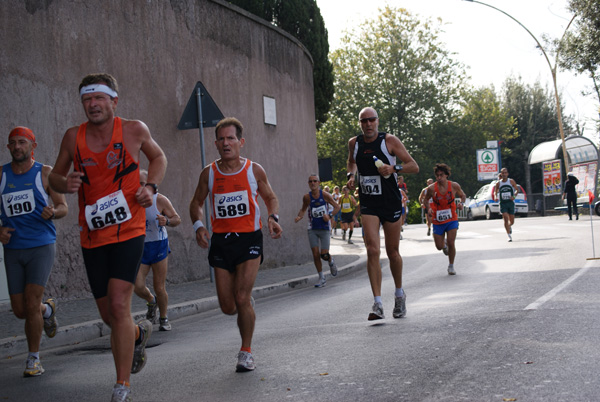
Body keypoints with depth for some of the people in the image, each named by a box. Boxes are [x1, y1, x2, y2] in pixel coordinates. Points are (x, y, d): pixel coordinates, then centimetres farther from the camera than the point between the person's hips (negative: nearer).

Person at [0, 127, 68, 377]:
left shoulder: (45, 173, 0)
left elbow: (63, 207, 0)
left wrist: (53, 212, -23)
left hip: (41, 246, -3)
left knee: (31, 305, -11)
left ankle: (33, 359, 6)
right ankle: (48, 310, 40)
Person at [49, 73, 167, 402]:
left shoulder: (134, 130, -4)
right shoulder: (73, 137, 0)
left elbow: (158, 157, 15)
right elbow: (55, 176, 11)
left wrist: (151, 187, -3)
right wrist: (65, 184, -13)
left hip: (128, 231, -3)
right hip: (92, 236, 3)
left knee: (119, 305, -15)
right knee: (109, 315, 9)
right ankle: (138, 333, 45)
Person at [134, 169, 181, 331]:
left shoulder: (160, 200, -10)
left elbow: (177, 219, -4)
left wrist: (166, 221, -25)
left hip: (158, 246, -2)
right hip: (139, 247, 2)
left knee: (159, 288, 1)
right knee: (137, 286, -11)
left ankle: (163, 318, 25)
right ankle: (151, 302, 23)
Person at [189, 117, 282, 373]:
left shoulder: (254, 170, 0)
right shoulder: (209, 173, 2)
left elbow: (270, 198, 12)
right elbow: (196, 203, 13)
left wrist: (273, 218, -8)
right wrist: (198, 225, -7)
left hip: (249, 239, -2)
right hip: (221, 241, 2)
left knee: (242, 298, -13)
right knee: (228, 307, 2)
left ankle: (246, 352, 5)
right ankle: (247, 305, 41)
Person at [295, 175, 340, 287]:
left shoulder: (325, 195, -7)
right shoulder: (307, 197, -2)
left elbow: (337, 207, 0)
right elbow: (303, 209, 14)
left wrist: (330, 216, -15)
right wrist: (299, 217, -6)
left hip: (325, 228, -2)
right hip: (312, 229, 2)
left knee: (324, 255, -9)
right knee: (315, 254, -2)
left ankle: (331, 261, 29)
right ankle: (321, 278, 12)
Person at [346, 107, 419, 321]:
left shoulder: (389, 141, -7)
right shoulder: (354, 143, 4)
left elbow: (414, 167, -6)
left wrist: (394, 168, -23)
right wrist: (351, 175, 7)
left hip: (391, 203, -1)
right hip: (368, 205, 1)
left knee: (392, 252, 9)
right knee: (372, 251, -14)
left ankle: (399, 293, 34)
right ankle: (378, 305, -16)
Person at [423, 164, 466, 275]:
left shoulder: (454, 186, -10)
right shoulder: (431, 188, -12)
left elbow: (463, 196, 8)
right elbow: (426, 200, 5)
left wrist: (461, 203, -14)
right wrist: (429, 208, -15)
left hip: (452, 219, -1)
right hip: (438, 221, 1)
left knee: (451, 243, -10)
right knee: (439, 246, 5)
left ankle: (451, 266, 12)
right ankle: (445, 243, 45)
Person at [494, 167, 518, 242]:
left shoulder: (511, 181, 2)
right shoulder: (498, 183, 3)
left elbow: (517, 189, 7)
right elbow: (495, 192, 14)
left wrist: (514, 196, -12)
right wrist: (496, 196, -9)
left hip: (510, 202, 1)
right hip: (503, 203, -1)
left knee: (512, 221, 6)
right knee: (506, 218, -17)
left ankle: (509, 226, 44)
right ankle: (509, 236, -11)